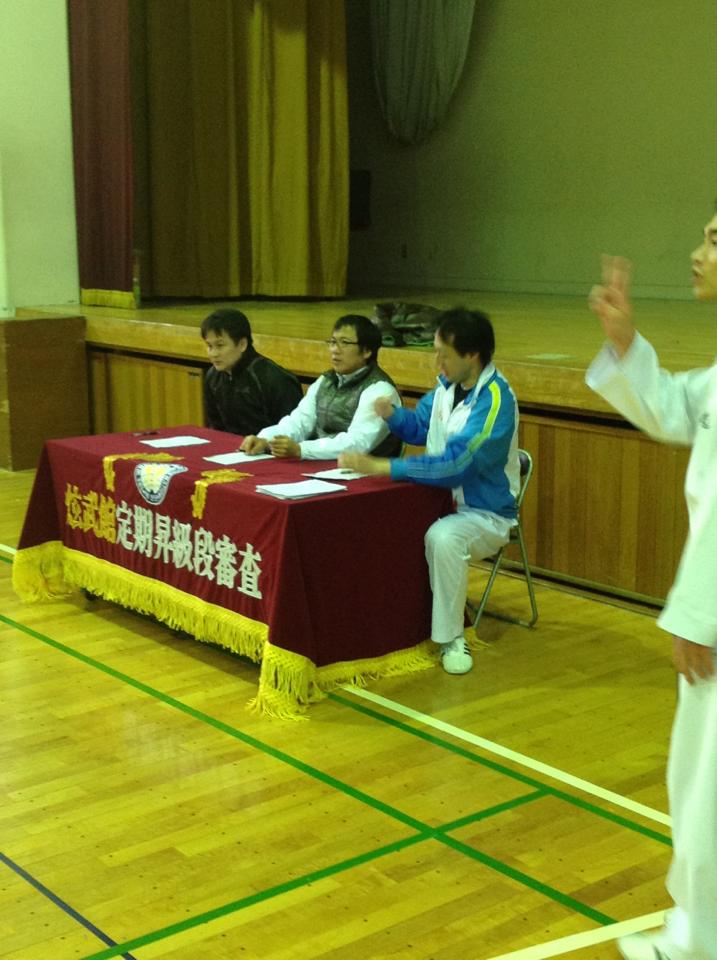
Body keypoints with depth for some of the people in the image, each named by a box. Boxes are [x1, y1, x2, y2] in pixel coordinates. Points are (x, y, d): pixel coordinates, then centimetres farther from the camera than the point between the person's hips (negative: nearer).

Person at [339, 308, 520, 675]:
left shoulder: (495, 399, -23)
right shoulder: (448, 384, 0)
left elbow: (453, 464, -31)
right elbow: (418, 426, 18)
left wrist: (379, 466, -33)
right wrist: (392, 414, -6)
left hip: (486, 514, -7)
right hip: (442, 501, 8)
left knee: (443, 537, -37)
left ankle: (451, 639, -19)